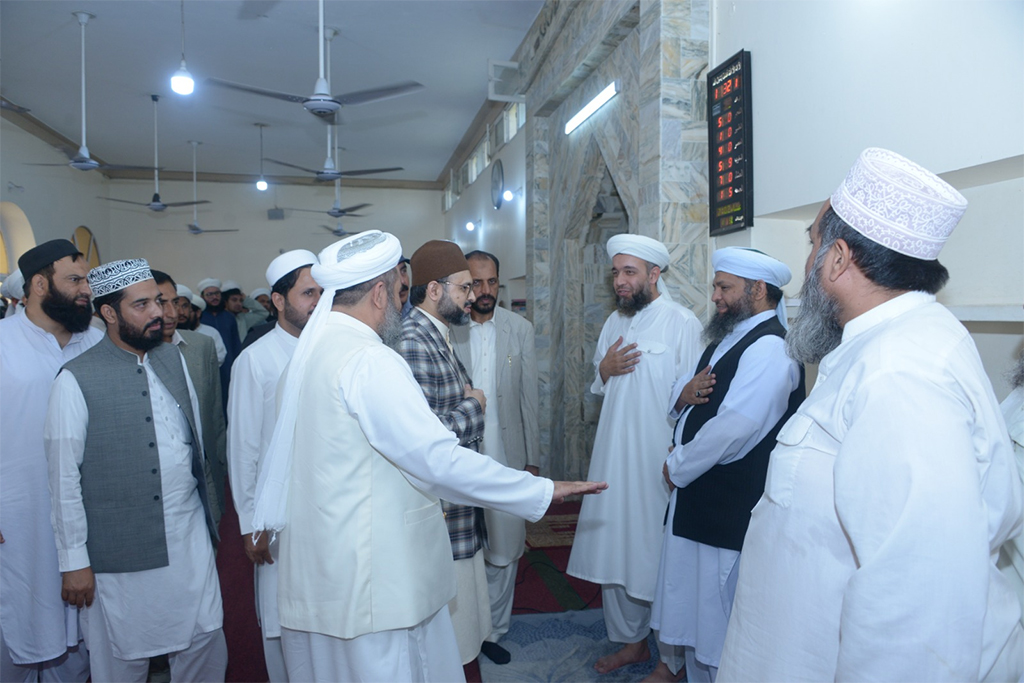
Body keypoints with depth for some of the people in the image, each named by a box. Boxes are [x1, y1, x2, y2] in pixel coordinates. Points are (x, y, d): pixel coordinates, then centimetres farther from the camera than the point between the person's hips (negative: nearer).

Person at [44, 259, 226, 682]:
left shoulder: (174, 359, 5)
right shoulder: (76, 380, -11)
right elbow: (64, 477, -9)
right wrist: (74, 561, -7)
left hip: (190, 535, 4)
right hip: (120, 548, -4)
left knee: (206, 646, 12)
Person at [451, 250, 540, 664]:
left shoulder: (520, 328, 3)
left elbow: (529, 397, 5)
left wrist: (532, 458, 4)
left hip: (506, 458, 2)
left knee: (504, 551, 11)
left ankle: (493, 630, 30)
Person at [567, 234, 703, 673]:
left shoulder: (682, 323, -11)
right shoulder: (615, 321, 11)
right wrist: (604, 370, -4)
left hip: (659, 461, -6)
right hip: (614, 456, 7)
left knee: (660, 555, 5)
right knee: (614, 550, 14)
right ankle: (631, 640, 33)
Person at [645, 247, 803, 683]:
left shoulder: (769, 348, -19)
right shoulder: (729, 338, 13)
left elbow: (733, 429, -26)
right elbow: (683, 396, 17)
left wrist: (677, 467, -12)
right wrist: (684, 392, -8)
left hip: (730, 504, -9)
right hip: (695, 493, 10)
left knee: (718, 600, 5)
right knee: (691, 590, 21)